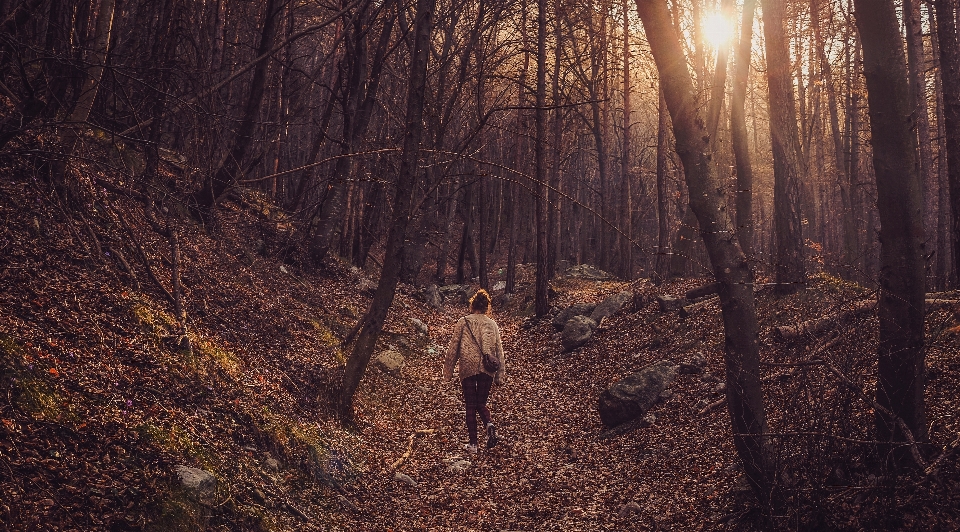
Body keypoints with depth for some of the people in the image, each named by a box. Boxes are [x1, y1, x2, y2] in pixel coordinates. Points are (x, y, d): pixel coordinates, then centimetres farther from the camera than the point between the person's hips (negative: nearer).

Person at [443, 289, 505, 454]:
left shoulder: (463, 322, -1)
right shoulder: (492, 324, 7)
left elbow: (453, 347, 0)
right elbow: (499, 350, 9)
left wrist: (448, 370, 7)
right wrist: (500, 375, 15)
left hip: (468, 368, -2)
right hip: (487, 369, 2)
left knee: (470, 406, 6)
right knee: (481, 403, 16)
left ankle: (473, 443, 5)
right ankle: (489, 424, -13)